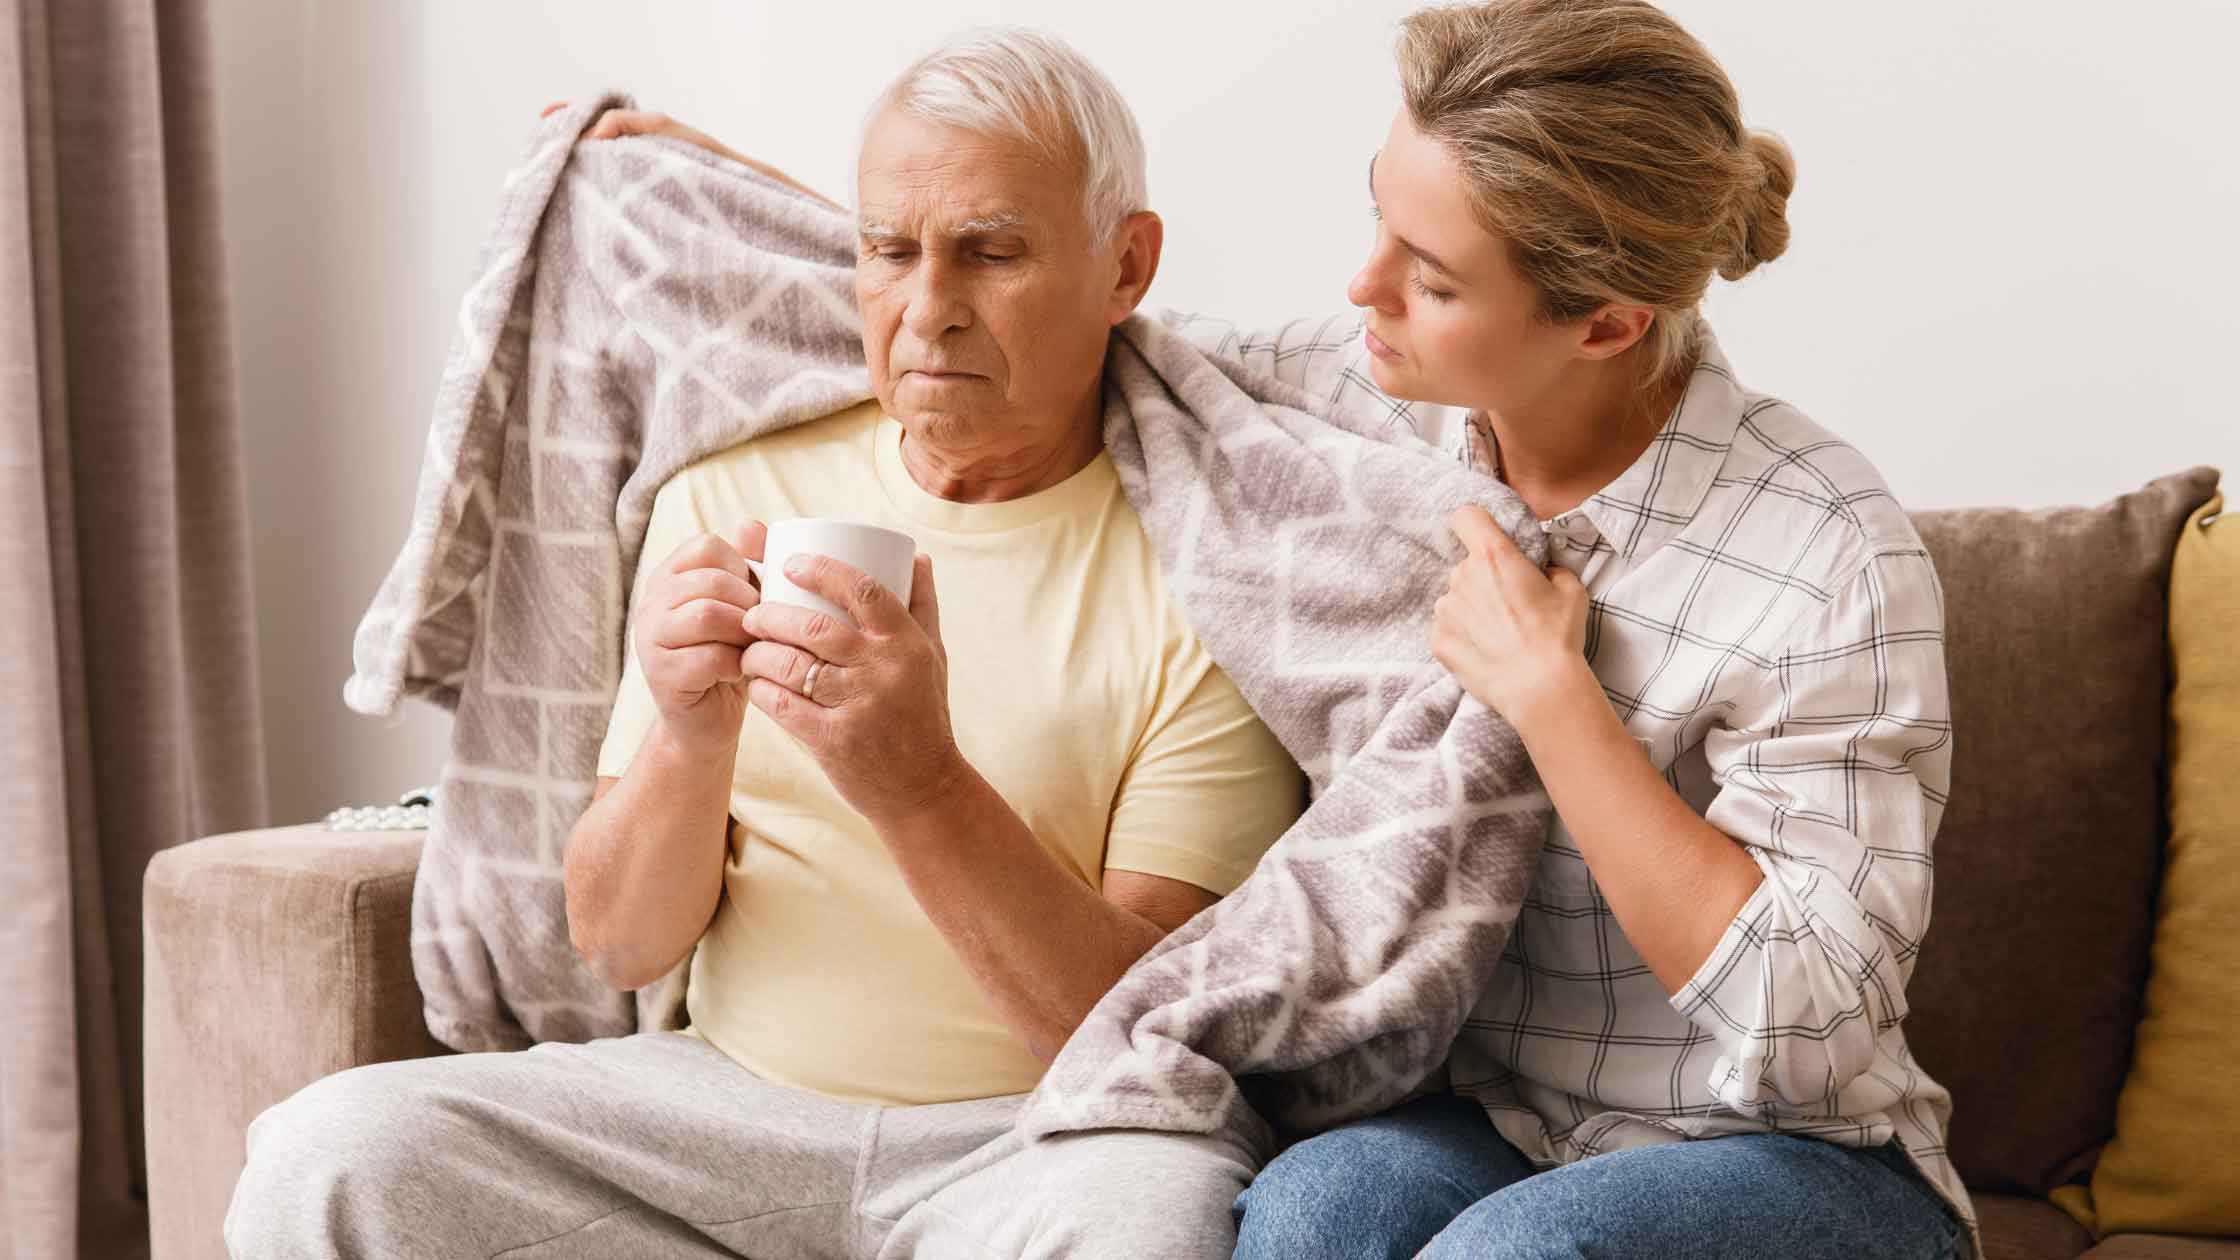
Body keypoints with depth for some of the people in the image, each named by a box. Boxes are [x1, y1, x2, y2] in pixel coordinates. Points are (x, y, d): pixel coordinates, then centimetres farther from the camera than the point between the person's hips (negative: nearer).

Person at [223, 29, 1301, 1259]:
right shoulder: (730, 493, 8)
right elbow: (618, 946, 5)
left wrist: (923, 789, -27)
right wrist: (688, 740, -17)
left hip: (1040, 1136, -4)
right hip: (734, 1096, 5)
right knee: (321, 1155, -19)